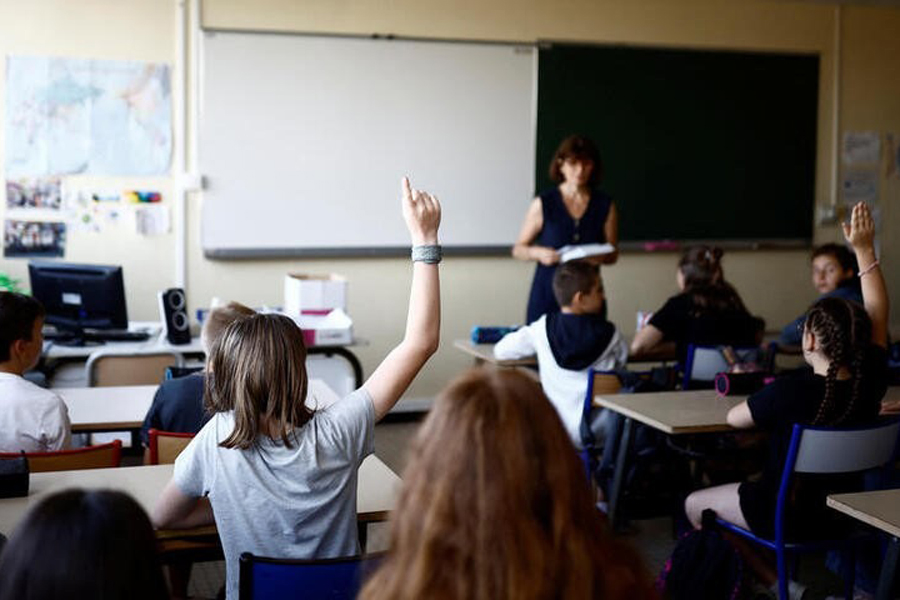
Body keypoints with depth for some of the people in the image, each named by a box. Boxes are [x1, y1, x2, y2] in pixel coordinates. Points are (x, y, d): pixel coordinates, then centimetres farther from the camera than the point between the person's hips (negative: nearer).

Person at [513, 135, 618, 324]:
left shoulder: (605, 206, 5)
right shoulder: (543, 204, 0)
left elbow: (613, 255, 11)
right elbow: (518, 249, 6)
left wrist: (601, 257, -11)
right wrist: (538, 253, -14)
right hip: (547, 292, -1)